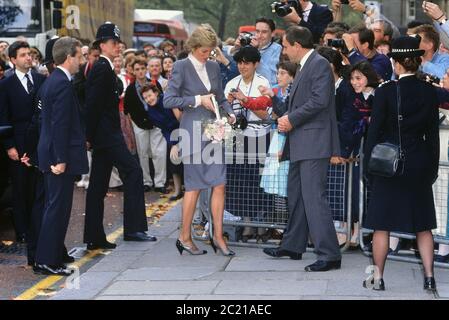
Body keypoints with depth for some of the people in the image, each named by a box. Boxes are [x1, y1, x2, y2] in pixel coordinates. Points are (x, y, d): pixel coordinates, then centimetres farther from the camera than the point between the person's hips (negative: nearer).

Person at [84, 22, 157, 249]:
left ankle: (94, 238, 13)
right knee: (132, 171, -12)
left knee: (98, 185, 9)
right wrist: (90, 136, -17)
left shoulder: (103, 68, 18)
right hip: (107, 134, -10)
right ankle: (133, 228, -13)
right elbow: (93, 104, -19)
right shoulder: (103, 69, -12)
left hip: (104, 136, 10)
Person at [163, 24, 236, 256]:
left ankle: (218, 236, 9)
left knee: (219, 184, 1)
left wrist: (229, 113, 0)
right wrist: (198, 100, -14)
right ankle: (185, 237, 13)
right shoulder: (181, 67, -5)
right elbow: (168, 100, -10)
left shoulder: (214, 67, 13)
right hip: (193, 132, -5)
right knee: (194, 186, 0)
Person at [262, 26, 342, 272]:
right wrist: (286, 119, 8)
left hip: (314, 142, -11)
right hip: (300, 144, 11)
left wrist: (291, 119, -14)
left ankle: (329, 255, -11)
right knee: (296, 195, 18)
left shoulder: (319, 64, -11)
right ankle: (292, 246, 29)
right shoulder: (303, 67, 20)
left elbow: (319, 100, -21)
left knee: (314, 197, -13)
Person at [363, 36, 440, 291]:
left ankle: (378, 278, 10)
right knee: (423, 225, 11)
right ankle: (429, 277, 11)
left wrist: (369, 165, 0)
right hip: (420, 163, 3)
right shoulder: (429, 92, -1)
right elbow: (433, 133, 3)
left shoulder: (386, 91, -11)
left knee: (382, 225, 5)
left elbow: (375, 130, -9)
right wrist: (433, 168, 12)